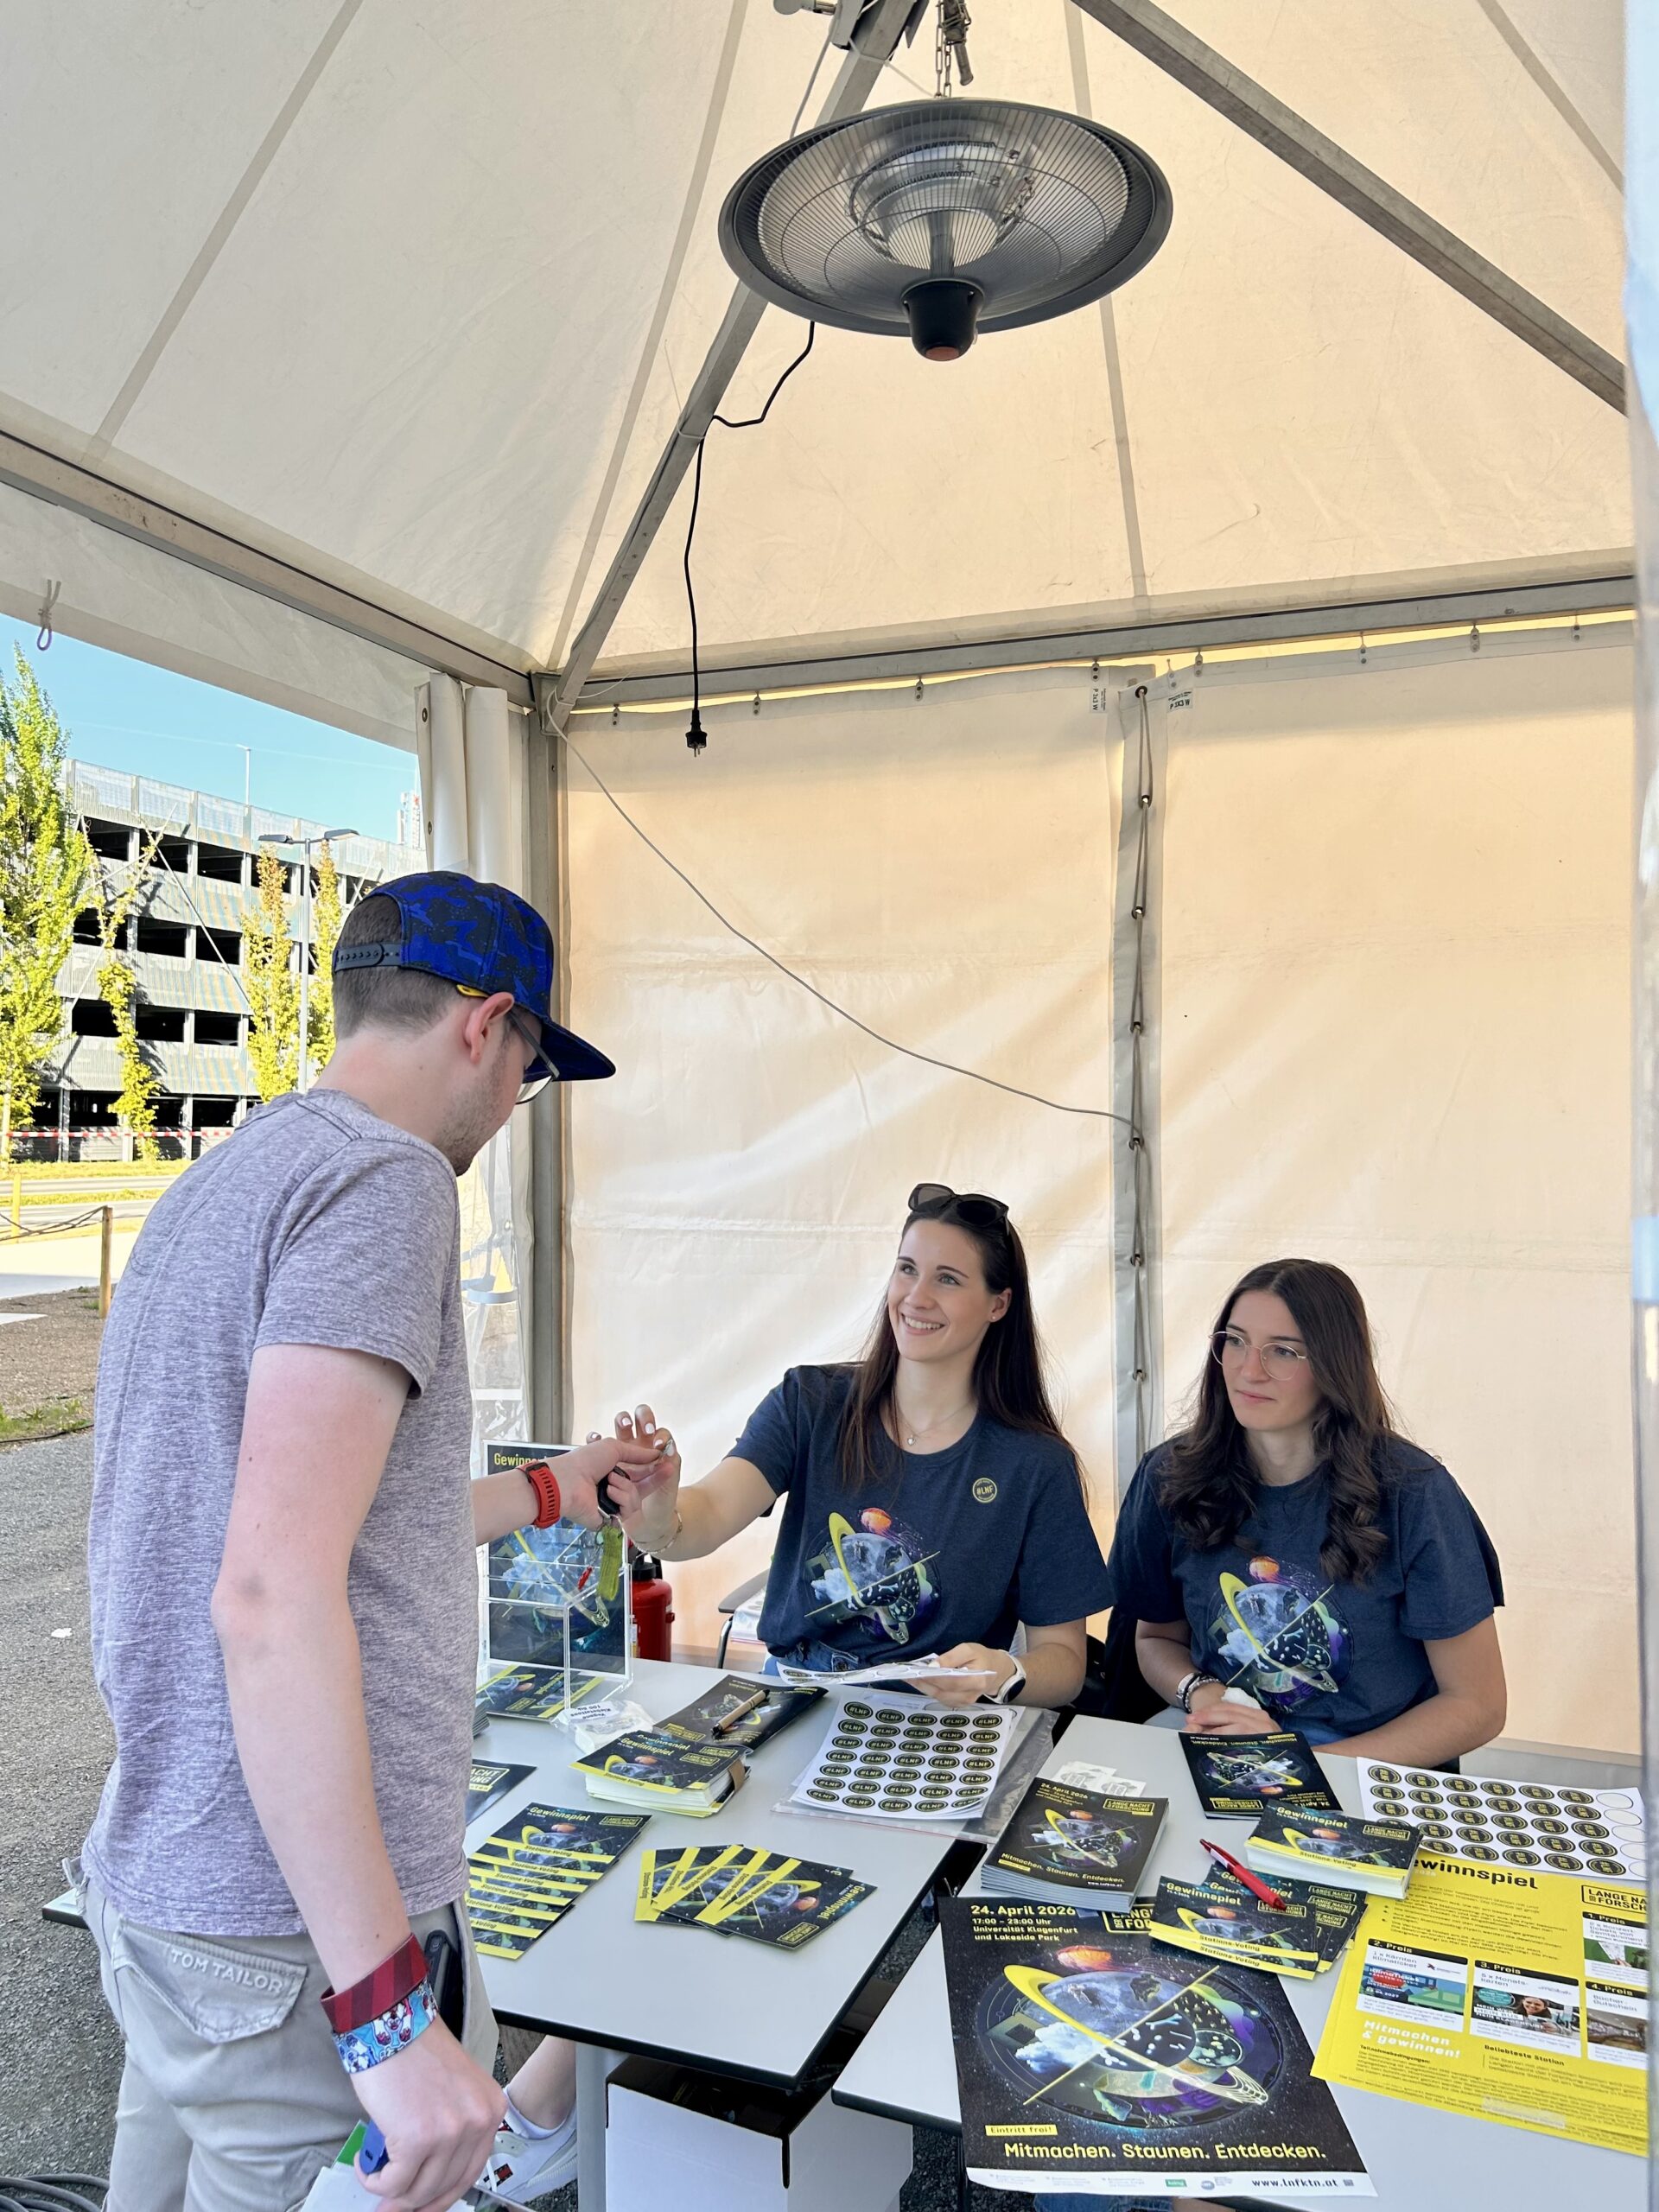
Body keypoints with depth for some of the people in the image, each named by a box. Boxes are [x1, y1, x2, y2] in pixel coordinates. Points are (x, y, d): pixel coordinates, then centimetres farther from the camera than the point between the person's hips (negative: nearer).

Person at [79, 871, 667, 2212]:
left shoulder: (213, 1187, 12)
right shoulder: (382, 1177, -18)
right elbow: (271, 1594, -27)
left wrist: (553, 1493, 31)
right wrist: (389, 2010, -25)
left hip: (157, 1885, 9)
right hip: (299, 1928, -9)